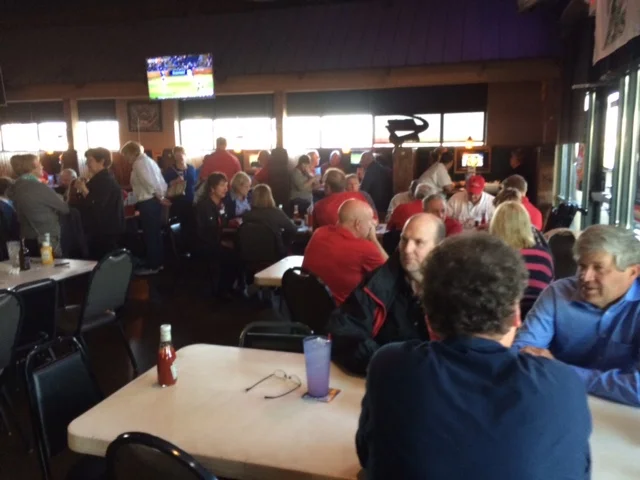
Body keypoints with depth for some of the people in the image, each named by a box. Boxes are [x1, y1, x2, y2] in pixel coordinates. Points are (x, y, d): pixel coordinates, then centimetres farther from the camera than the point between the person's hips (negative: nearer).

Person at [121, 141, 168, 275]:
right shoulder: (148, 160, 17)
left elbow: (150, 183, -22)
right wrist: (161, 196, 6)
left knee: (149, 235, -2)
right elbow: (161, 181, 13)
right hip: (155, 201, 10)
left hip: (147, 203, -10)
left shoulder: (138, 163, -13)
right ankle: (158, 262, 25)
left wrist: (160, 198, -11)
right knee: (156, 233, 16)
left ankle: (151, 266, 6)